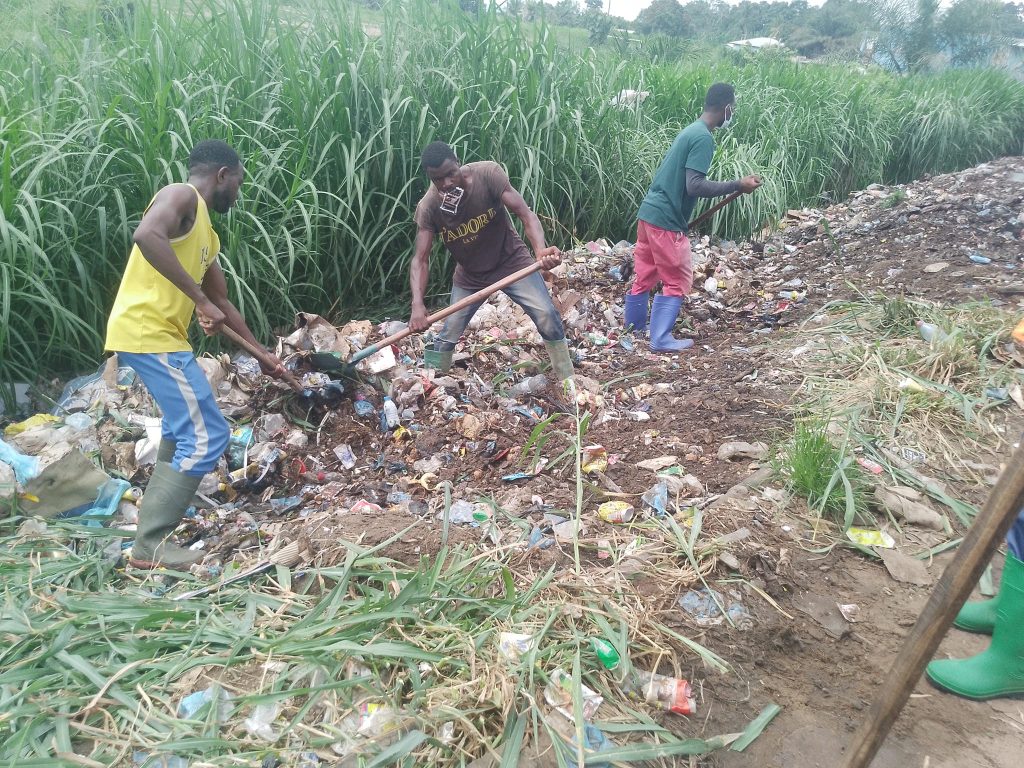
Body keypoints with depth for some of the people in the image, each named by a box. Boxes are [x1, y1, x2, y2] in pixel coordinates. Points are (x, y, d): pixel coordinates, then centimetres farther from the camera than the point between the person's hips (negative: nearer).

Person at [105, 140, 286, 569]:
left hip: (157, 335, 11)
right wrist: (200, 299, -26)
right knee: (207, 436, -10)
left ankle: (155, 527, 39)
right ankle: (150, 545, -2)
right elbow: (146, 236, -28)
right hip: (147, 332, -11)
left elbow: (223, 301, 27)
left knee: (183, 427, 27)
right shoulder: (181, 195, -5)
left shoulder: (206, 232, 21)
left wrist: (263, 356, 30)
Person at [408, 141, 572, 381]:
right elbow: (420, 259, -23)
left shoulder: (487, 174, -25)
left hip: (511, 260, -1)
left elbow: (525, 213, -31)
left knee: (547, 316, -13)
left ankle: (569, 383, 2)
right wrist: (417, 305, -40)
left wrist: (541, 249, -52)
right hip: (469, 275, 2)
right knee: (447, 336, 3)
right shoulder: (428, 207, -20)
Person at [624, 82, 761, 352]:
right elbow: (694, 186, -23)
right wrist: (737, 186, -17)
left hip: (649, 212, 9)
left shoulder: (691, 130, 15)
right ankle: (661, 339, 5)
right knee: (678, 281, 2)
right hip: (666, 220, -9)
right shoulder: (703, 138, -15)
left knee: (645, 274, 18)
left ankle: (634, 327, 30)